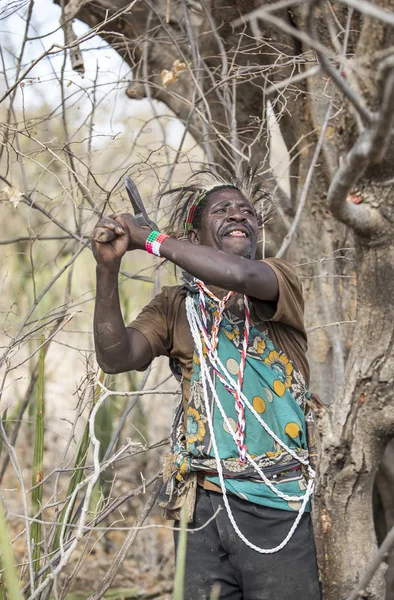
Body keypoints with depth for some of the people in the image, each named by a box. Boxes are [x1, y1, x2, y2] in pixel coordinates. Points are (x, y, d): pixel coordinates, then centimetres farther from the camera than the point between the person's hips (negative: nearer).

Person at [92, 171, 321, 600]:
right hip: (202, 502, 2)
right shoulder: (176, 305, 11)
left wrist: (147, 238, -9)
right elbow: (116, 357, -3)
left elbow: (239, 275, -18)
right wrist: (108, 268, -15)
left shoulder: (279, 280, 6)